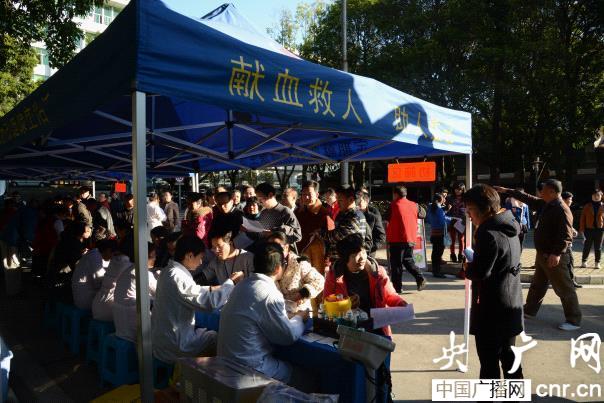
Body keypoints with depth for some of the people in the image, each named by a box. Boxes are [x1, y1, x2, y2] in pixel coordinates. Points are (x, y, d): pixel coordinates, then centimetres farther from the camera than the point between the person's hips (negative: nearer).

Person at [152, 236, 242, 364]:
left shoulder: (168, 271, 4)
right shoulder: (177, 276, -25)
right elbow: (210, 302, -28)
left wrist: (210, 289, 14)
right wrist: (230, 282, -15)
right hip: (175, 347, -9)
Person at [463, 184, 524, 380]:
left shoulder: (488, 234, -23)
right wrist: (474, 263, 3)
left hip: (492, 308, -9)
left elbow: (479, 272, -26)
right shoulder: (508, 227, 7)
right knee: (508, 354, 22)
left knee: (489, 360, 4)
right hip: (511, 304, 9)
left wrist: (468, 267, -7)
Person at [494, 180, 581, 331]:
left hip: (555, 256, -10)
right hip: (543, 254, 10)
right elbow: (528, 199, 19)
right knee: (537, 284, 20)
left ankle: (574, 321, 7)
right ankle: (529, 311, 34)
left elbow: (566, 235, -26)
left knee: (564, 288, -2)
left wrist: (557, 253, -33)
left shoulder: (561, 209, -21)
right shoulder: (546, 205, 8)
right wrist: (507, 191, 19)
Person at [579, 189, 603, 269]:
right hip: (589, 229, 0)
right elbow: (583, 218, 2)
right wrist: (582, 228, -4)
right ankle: (584, 261, 15)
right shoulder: (587, 206, 2)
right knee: (587, 246, 5)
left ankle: (598, 262, 17)